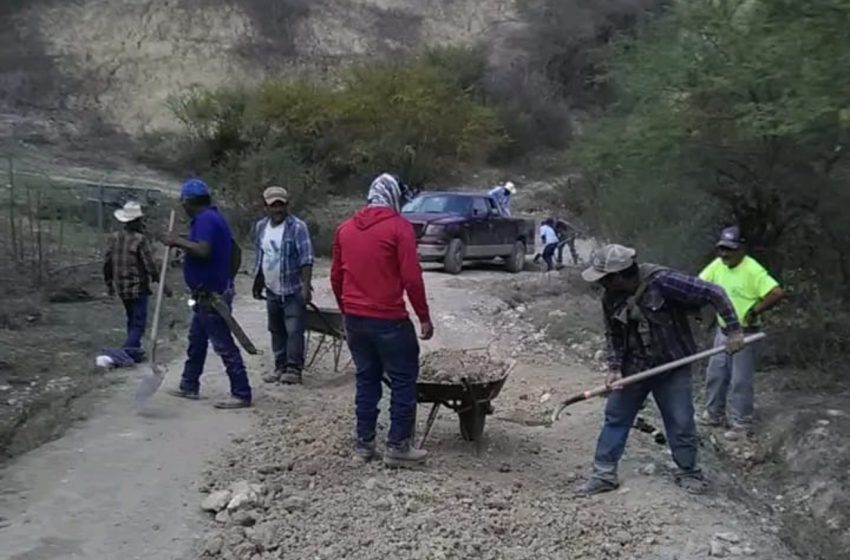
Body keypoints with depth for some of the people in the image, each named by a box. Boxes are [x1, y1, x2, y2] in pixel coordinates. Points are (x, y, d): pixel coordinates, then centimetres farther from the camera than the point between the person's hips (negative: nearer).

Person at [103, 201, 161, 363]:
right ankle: (128, 350, -15)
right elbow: (150, 265, -16)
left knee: (132, 319, 21)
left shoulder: (113, 238, 3)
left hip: (121, 287, 7)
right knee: (139, 322, -2)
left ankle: (134, 350, 26)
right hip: (138, 287, -7)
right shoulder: (140, 239, -17)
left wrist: (109, 283, 20)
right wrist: (160, 281, -4)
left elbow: (107, 263, 8)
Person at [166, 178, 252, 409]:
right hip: (208, 293, 11)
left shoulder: (205, 219, -17)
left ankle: (241, 394, -2)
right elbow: (233, 249, 21)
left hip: (212, 295, -11)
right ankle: (189, 386, 31)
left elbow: (203, 251, -31)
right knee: (196, 340, 20)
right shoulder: (212, 217, 15)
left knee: (224, 345, -7)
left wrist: (179, 241, -18)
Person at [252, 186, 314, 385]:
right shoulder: (260, 227, 8)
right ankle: (280, 367, 23)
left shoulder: (297, 227, -12)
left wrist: (306, 286, -23)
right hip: (272, 290, 7)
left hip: (293, 290, -6)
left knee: (294, 330, -7)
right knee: (276, 331, 13)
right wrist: (258, 284, 19)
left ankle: (294, 369, 0)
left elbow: (306, 260, -16)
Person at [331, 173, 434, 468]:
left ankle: (364, 443, 17)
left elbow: (336, 277, 13)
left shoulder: (345, 228, 10)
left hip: (355, 318, 6)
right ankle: (398, 446, 5)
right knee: (403, 380, 5)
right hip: (389, 319, -6)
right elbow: (411, 278, -13)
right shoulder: (399, 226, -9)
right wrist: (424, 317, -5)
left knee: (366, 379, 15)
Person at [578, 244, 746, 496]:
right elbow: (613, 335, 4)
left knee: (681, 422, 6)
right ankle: (604, 474, 17)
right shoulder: (610, 297, -9)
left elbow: (713, 293, -23)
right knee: (615, 417, 6)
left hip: (671, 366, -4)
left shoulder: (661, 281, -28)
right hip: (633, 367, 5)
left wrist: (733, 329, -22)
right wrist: (614, 367, -9)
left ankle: (689, 473, 28)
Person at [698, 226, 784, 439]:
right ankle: (714, 414, 31)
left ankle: (742, 423, 11)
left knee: (740, 381, 0)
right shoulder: (717, 265, -1)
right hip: (723, 331, 7)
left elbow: (777, 293, -28)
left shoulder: (752, 270, -21)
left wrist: (755, 311, -22)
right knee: (715, 375, 15)